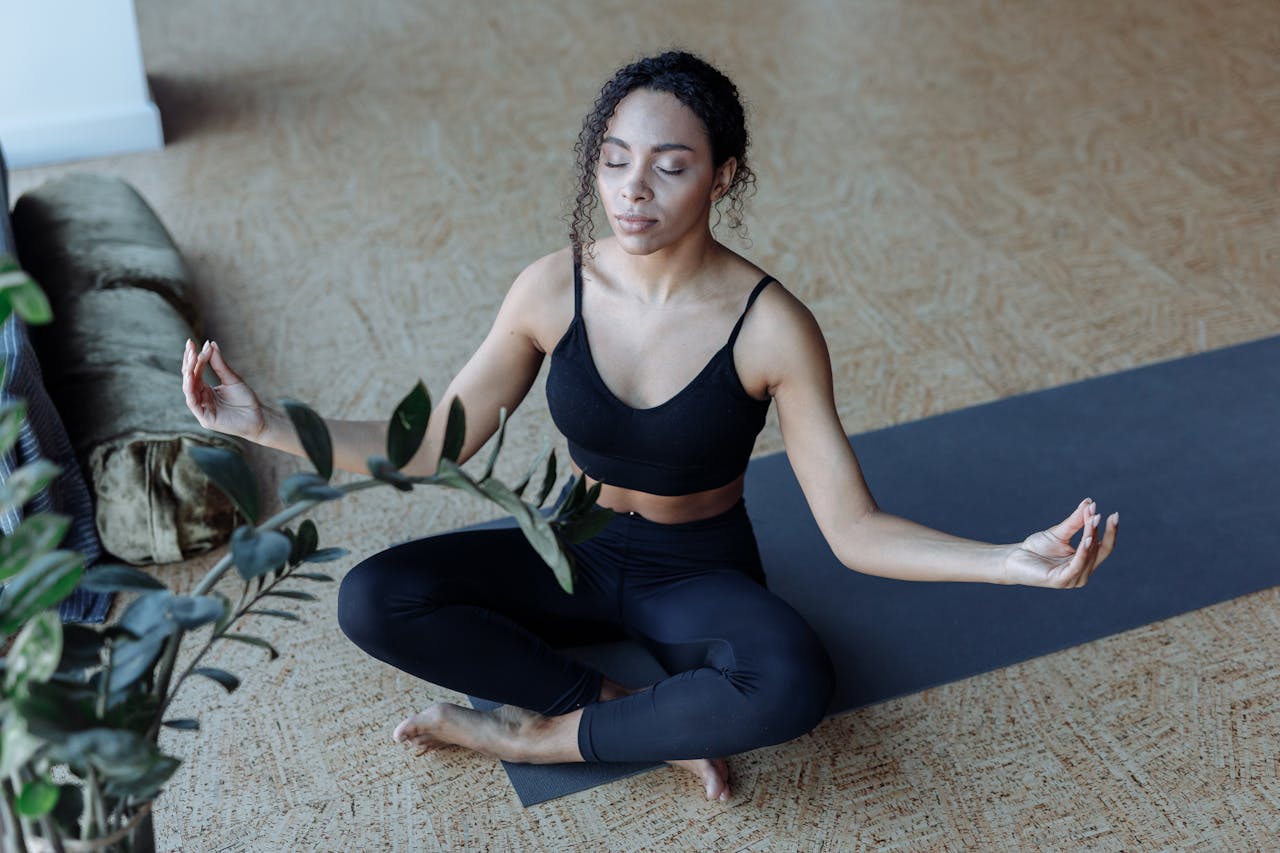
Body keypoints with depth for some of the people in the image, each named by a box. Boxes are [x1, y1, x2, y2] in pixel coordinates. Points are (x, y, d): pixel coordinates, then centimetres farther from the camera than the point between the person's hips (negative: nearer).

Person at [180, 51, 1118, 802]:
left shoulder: (771, 327, -22)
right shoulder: (554, 290, -13)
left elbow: (853, 528, -21)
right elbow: (433, 446, -6)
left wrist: (1015, 561, -35)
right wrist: (269, 424, -15)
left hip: (701, 574, -3)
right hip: (576, 551, 3)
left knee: (794, 681, -37)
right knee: (371, 600, -21)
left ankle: (542, 731, -14)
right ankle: (651, 718, -15)